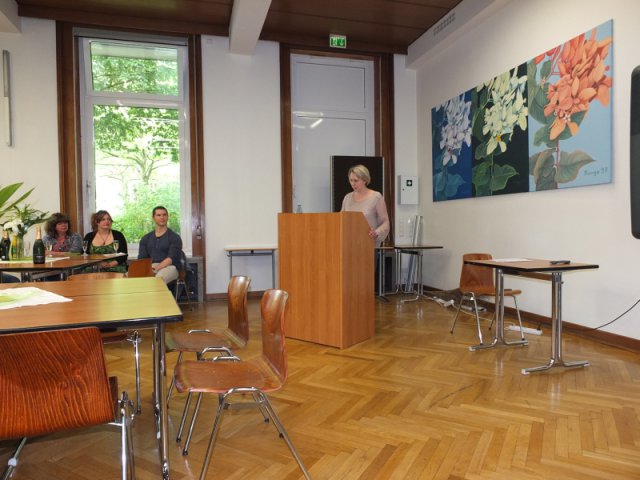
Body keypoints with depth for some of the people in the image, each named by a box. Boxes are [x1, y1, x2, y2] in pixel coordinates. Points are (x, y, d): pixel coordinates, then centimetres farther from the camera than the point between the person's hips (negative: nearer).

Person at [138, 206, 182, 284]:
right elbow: (141, 258, 13)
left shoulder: (175, 237, 7)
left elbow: (171, 258, -6)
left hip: (168, 267, -3)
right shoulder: (145, 238, 21)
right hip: (149, 267, 4)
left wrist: (155, 268, -21)